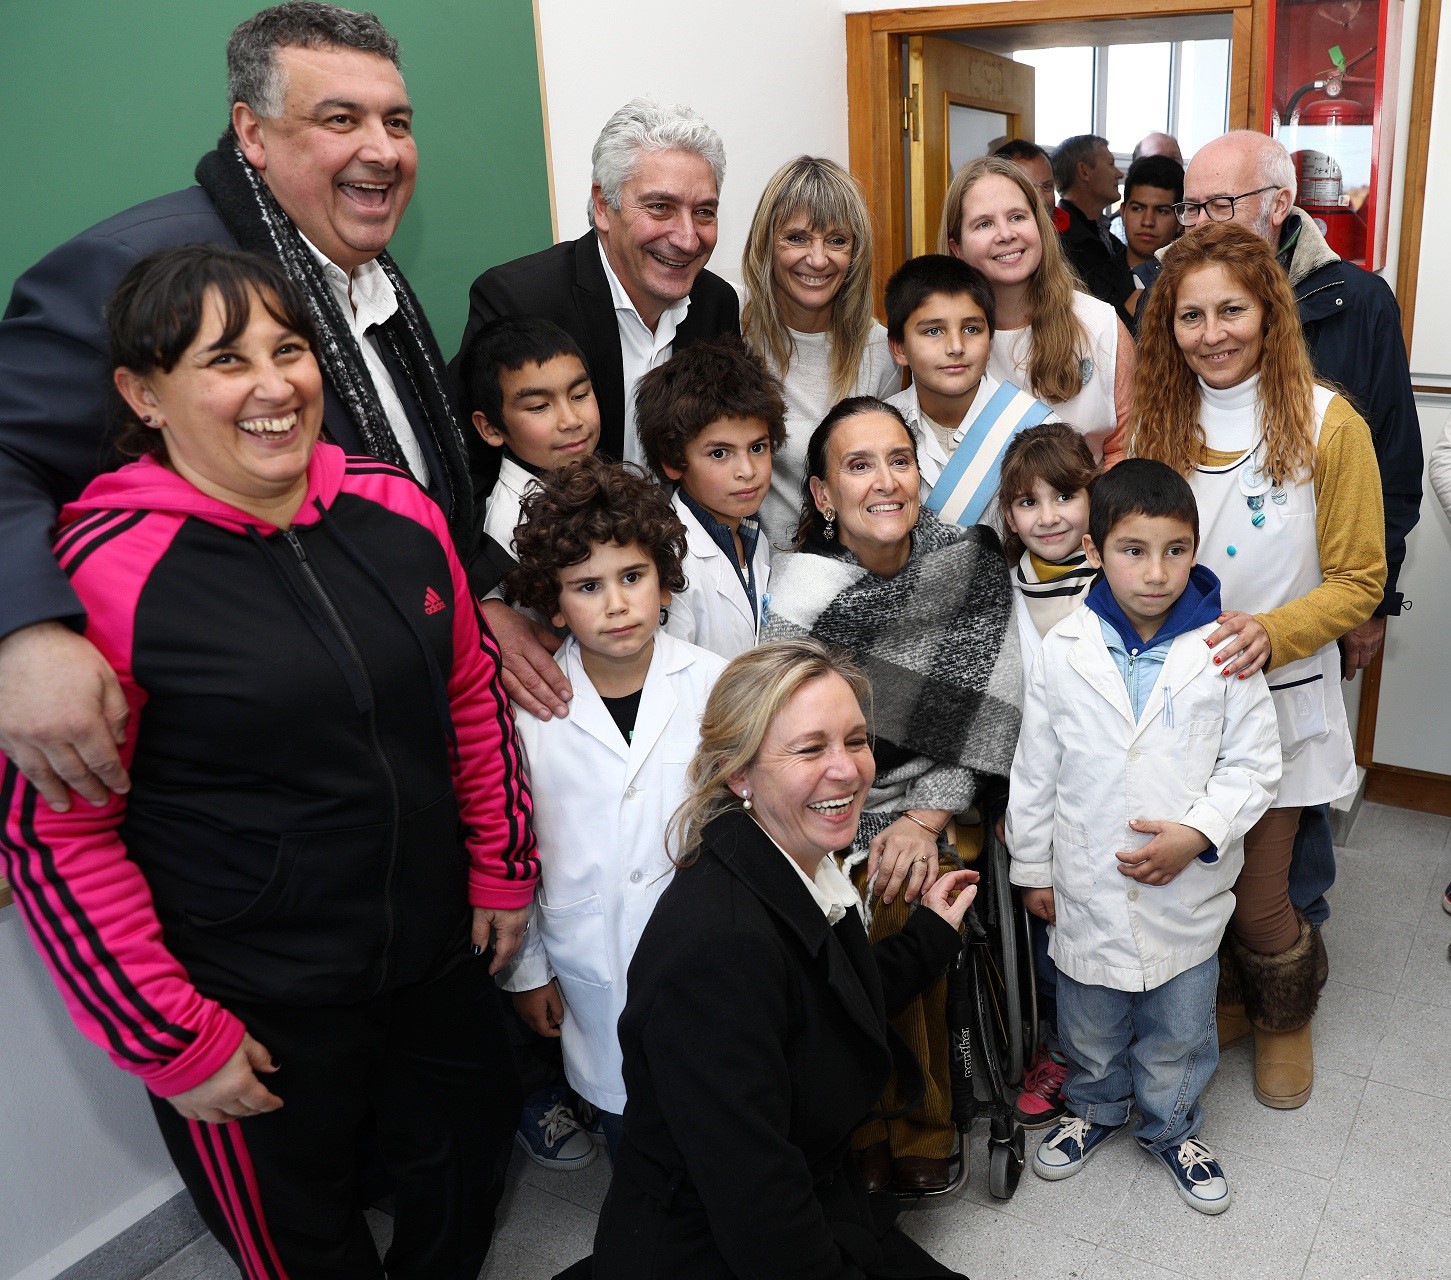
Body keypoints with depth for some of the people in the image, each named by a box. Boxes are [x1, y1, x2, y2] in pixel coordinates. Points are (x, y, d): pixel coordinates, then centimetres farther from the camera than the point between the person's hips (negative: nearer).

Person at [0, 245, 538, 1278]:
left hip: (441, 958, 5)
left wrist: (503, 870, 7)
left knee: (469, 1166, 26)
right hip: (252, 1016, -4)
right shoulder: (104, 570, -19)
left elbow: (473, 691, 7)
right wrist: (171, 1040, -11)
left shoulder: (397, 509, -5)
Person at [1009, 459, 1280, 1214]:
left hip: (1187, 891, 0)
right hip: (1087, 888, 1)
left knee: (1179, 1030, 19)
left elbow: (1253, 766, -5)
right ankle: (1095, 1108, 49)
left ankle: (1170, 1128, 46)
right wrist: (1033, 868, 3)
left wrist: (1197, 834, -19)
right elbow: (1034, 771, -1)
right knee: (1090, 1024, 21)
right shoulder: (1064, 652, -9)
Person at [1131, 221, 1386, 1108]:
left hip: (1278, 698, -3)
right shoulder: (1160, 421, 2)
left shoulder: (1328, 425, -10)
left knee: (1257, 893, 4)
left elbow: (1357, 581, -7)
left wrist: (1270, 633, -23)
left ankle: (1287, 1017, 38)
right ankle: (1224, 1000, 44)